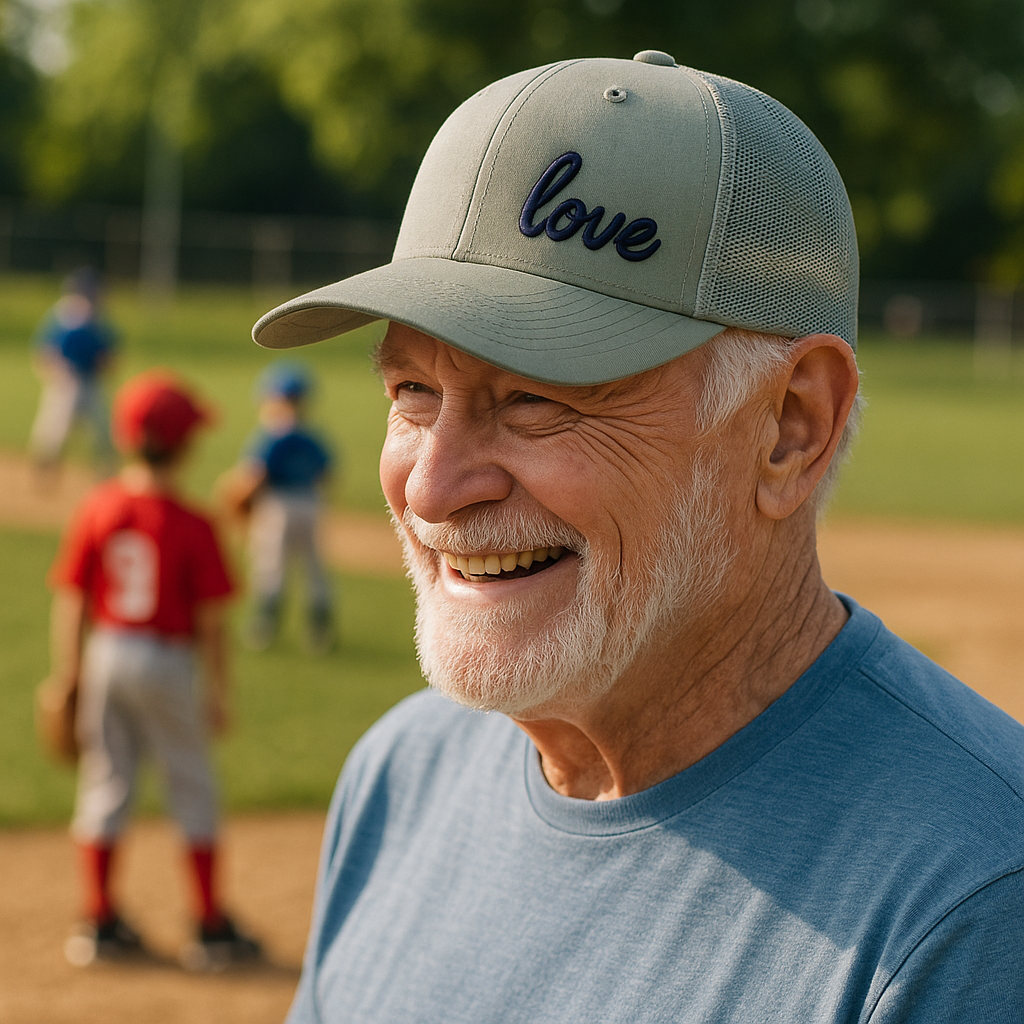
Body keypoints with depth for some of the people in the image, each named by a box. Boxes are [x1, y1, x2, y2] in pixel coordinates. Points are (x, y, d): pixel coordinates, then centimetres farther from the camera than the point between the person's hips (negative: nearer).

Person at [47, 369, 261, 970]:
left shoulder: (97, 510, -4)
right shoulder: (192, 527, -14)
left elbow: (71, 604, 0)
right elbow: (211, 622, -11)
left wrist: (67, 680, 9)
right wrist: (219, 695, -1)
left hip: (106, 655, 3)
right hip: (168, 661, -3)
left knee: (106, 785, 13)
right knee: (193, 788, 9)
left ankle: (100, 923, 17)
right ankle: (212, 929, 14)